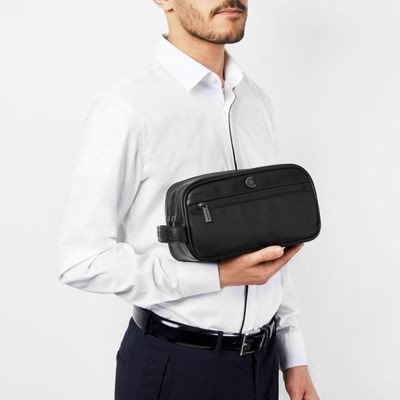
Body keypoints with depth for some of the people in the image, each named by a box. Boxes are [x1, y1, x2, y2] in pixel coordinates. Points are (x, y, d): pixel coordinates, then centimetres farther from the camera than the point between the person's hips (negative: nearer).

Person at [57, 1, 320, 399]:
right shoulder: (123, 109, -17)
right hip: (175, 366, -6)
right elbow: (83, 260, -16)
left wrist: (294, 355, 10)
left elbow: (271, 244, 9)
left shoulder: (257, 101, 4)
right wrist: (219, 276, -21)